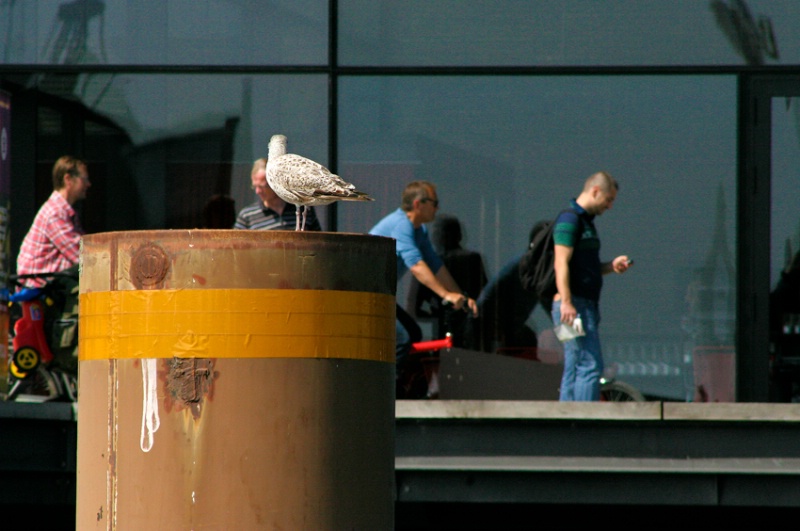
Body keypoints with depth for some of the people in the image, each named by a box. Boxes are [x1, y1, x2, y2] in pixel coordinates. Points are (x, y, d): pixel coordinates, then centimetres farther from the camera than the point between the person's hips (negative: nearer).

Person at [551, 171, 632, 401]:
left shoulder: (585, 222, 21)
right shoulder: (569, 219, -9)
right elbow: (561, 264, -17)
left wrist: (611, 266, 10)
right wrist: (567, 303, -24)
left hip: (586, 305, 10)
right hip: (575, 305, -10)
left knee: (574, 371, 7)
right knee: (590, 366, -15)